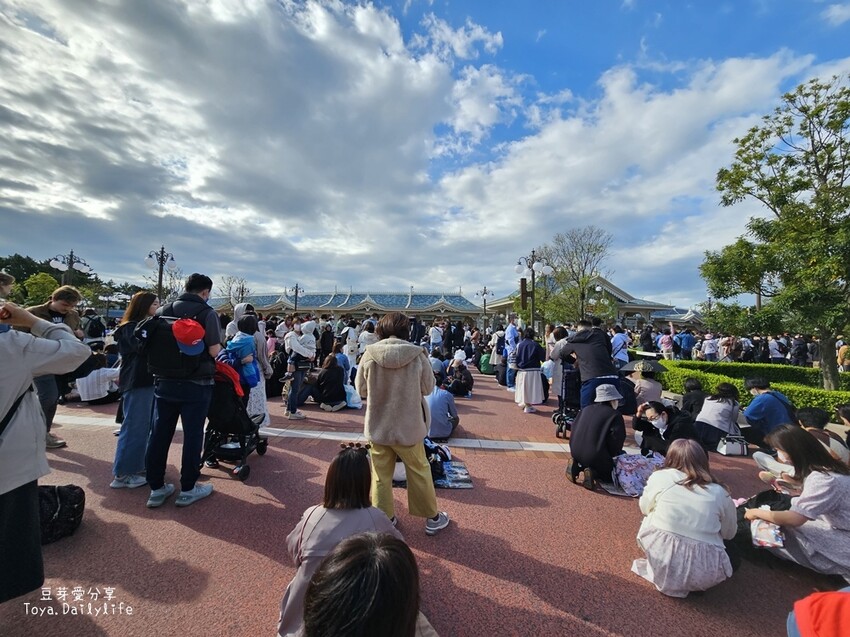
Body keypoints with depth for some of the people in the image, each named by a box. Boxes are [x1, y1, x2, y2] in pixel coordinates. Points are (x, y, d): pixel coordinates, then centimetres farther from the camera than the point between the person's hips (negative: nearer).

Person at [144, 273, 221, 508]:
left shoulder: (163, 311, 5)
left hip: (164, 382, 5)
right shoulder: (207, 313, -10)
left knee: (160, 434, 13)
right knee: (192, 435, 6)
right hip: (196, 384, -5)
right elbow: (214, 350, -17)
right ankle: (188, 489, 17)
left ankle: (156, 488, 24)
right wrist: (218, 346, 4)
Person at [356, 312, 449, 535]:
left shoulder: (369, 355, -13)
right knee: (419, 471, 17)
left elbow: (361, 390, -2)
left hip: (378, 425, 1)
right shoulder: (417, 355, -16)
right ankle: (432, 518, 32)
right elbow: (428, 387, -5)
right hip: (408, 425, -1)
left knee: (381, 475, 18)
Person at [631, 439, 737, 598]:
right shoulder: (720, 493, 4)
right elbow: (730, 534, 17)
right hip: (704, 573, 2)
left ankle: (663, 575, 19)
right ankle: (689, 582, 17)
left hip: (660, 559, -1)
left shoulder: (659, 476, 0)